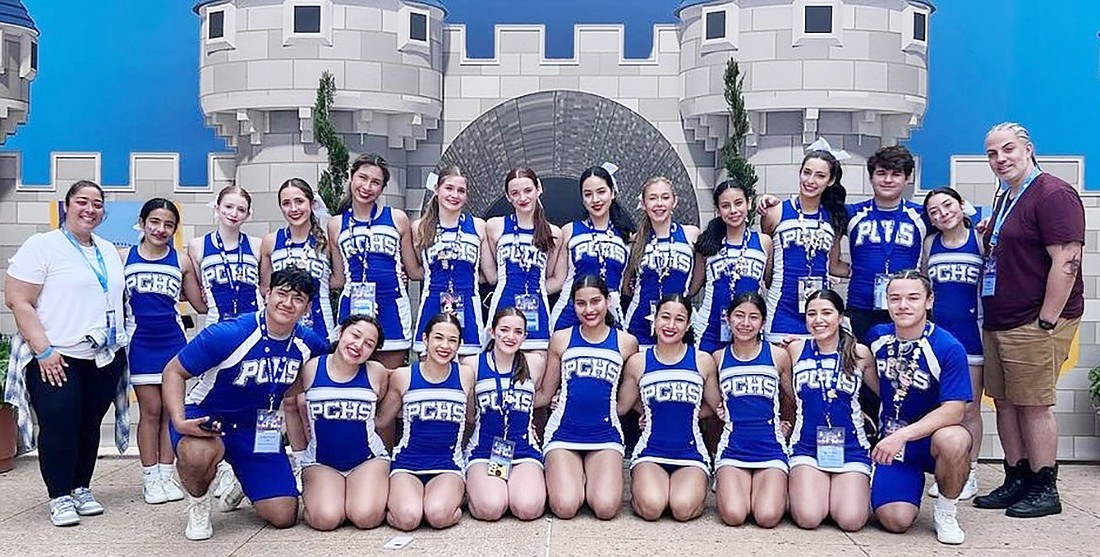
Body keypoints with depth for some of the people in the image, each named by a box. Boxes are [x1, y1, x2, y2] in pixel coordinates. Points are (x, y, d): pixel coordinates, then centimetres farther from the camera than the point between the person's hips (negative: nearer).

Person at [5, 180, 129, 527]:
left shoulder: (109, 252, 15)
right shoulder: (42, 246, -4)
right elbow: (17, 301, -10)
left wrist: (119, 344, 13)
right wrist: (43, 349, -17)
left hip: (105, 358, 6)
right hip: (57, 359, -5)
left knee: (89, 426, 10)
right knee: (59, 427, -5)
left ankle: (81, 488, 23)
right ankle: (59, 497, 8)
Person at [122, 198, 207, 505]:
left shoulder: (182, 262, 4)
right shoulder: (123, 257, 3)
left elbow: (201, 304, 9)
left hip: (173, 341, 1)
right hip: (141, 342, -1)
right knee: (150, 410, 1)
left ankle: (167, 475, 15)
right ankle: (150, 478, 11)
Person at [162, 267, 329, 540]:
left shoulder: (308, 343, -8)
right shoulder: (227, 335, -23)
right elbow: (173, 372, -15)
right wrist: (179, 422, -30)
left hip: (257, 429, 4)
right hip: (206, 417, -4)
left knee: (284, 517, -2)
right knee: (197, 454, -42)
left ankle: (242, 482, 32)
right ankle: (199, 504, -4)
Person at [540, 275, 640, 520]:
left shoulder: (626, 342, 5)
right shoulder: (561, 339, 5)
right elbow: (545, 394, 11)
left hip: (605, 433, 0)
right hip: (564, 431, 0)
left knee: (606, 508, -20)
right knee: (565, 507, -20)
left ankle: (590, 479, 14)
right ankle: (573, 478, 15)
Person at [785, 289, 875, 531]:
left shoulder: (859, 353, 2)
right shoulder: (796, 349, 3)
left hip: (850, 447, 0)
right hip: (807, 447, 0)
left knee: (850, 521, -18)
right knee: (808, 518, -21)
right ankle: (797, 487, 13)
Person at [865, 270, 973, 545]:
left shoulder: (948, 348, -17)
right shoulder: (877, 336, -1)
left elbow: (953, 410, -23)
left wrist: (903, 435, -32)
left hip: (930, 439, -2)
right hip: (890, 440, 3)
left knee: (954, 440, -39)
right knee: (896, 521, -17)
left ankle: (946, 512, -10)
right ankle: (913, 482, 20)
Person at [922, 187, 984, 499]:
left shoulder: (980, 240, -3)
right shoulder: (930, 244, 7)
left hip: (971, 333, -3)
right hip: (938, 331, 3)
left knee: (969, 409, 5)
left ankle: (969, 474, 16)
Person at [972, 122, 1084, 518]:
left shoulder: (1053, 195, -13)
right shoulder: (1005, 199, 17)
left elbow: (1067, 262, -19)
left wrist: (1046, 322, -19)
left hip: (1035, 324, -9)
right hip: (998, 323, 9)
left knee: (1034, 405, -3)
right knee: (1004, 402, 12)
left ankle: (1045, 489, 9)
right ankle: (1016, 481, 22)